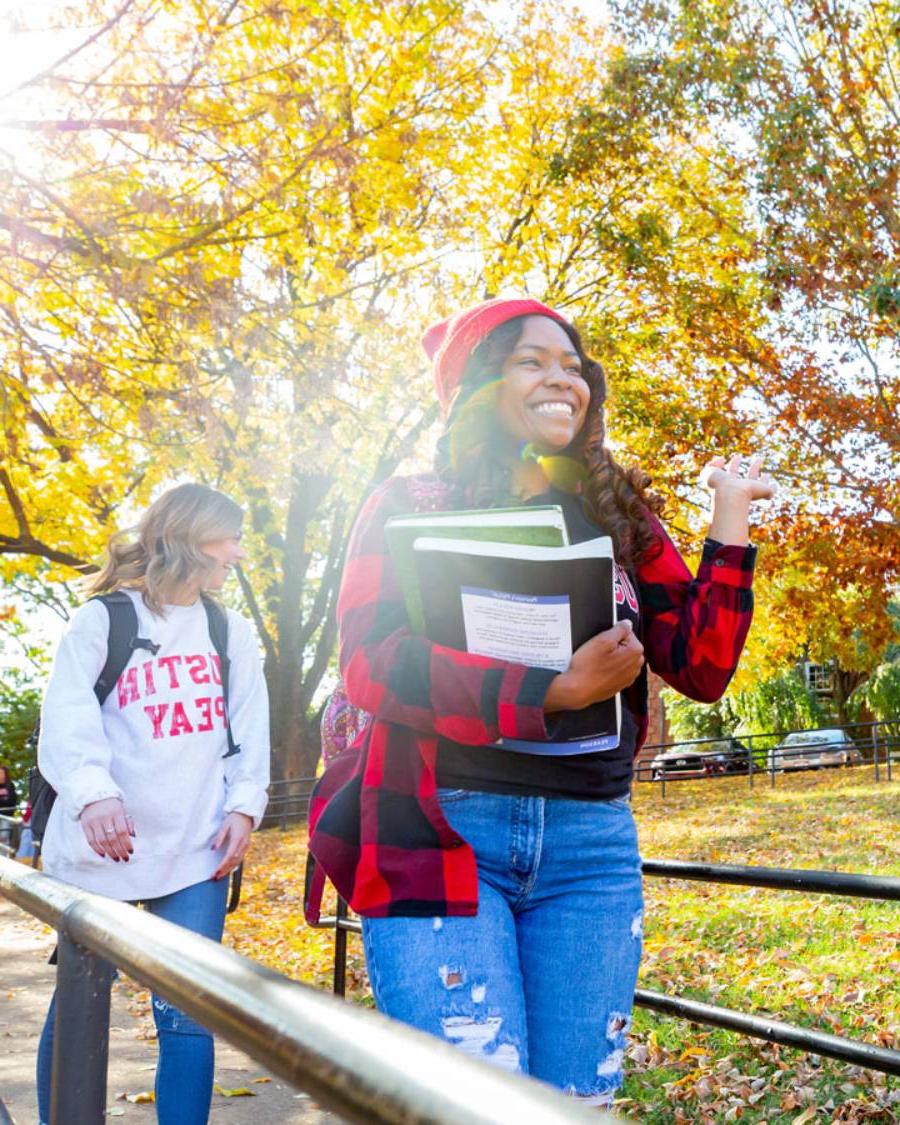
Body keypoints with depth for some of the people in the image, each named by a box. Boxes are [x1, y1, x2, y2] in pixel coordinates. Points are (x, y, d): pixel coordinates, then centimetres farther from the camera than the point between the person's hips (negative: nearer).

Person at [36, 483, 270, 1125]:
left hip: (198, 850, 2)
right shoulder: (104, 619, 4)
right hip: (101, 845, -2)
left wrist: (244, 807, -3)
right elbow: (68, 720, -8)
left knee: (188, 1018, -3)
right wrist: (94, 793, -26)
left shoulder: (231, 632, 16)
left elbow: (251, 730, 12)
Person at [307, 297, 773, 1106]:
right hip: (441, 833, -3)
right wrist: (552, 691, -19)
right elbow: (373, 666, -11)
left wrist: (730, 518, 2)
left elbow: (702, 670, 9)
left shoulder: (617, 517, 14)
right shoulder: (412, 506, 3)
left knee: (581, 1099, 8)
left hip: (590, 837, 4)